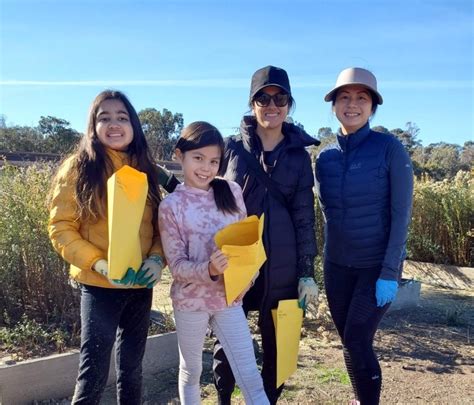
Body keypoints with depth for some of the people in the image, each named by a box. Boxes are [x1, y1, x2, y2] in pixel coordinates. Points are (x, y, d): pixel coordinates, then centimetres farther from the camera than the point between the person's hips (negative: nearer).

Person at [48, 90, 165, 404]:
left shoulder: (144, 168, 5)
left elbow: (158, 224, 9)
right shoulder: (78, 167, -7)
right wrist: (99, 263, -21)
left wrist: (157, 258, -9)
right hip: (99, 285, -4)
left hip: (141, 285, 4)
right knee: (93, 376, -1)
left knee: (132, 368, 18)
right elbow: (60, 228, -9)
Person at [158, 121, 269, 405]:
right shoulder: (171, 206, -11)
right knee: (191, 372, 20)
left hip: (229, 298, 2)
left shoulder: (232, 191, -3)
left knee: (251, 378, 5)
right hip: (190, 301, -1)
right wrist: (209, 270, -30)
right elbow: (177, 265, -12)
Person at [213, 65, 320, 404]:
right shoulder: (233, 148, 3)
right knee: (227, 342, 8)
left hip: (281, 268, 1)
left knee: (277, 345, 9)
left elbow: (305, 217, 3)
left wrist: (307, 272, -1)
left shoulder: (299, 156, 5)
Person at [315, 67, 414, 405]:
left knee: (357, 343, -6)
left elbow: (401, 213, -13)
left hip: (379, 265, -4)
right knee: (351, 342, 11)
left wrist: (389, 273, -17)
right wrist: (336, 252, 2)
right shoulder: (325, 157, 1)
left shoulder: (390, 148, -11)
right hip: (337, 265, 4)